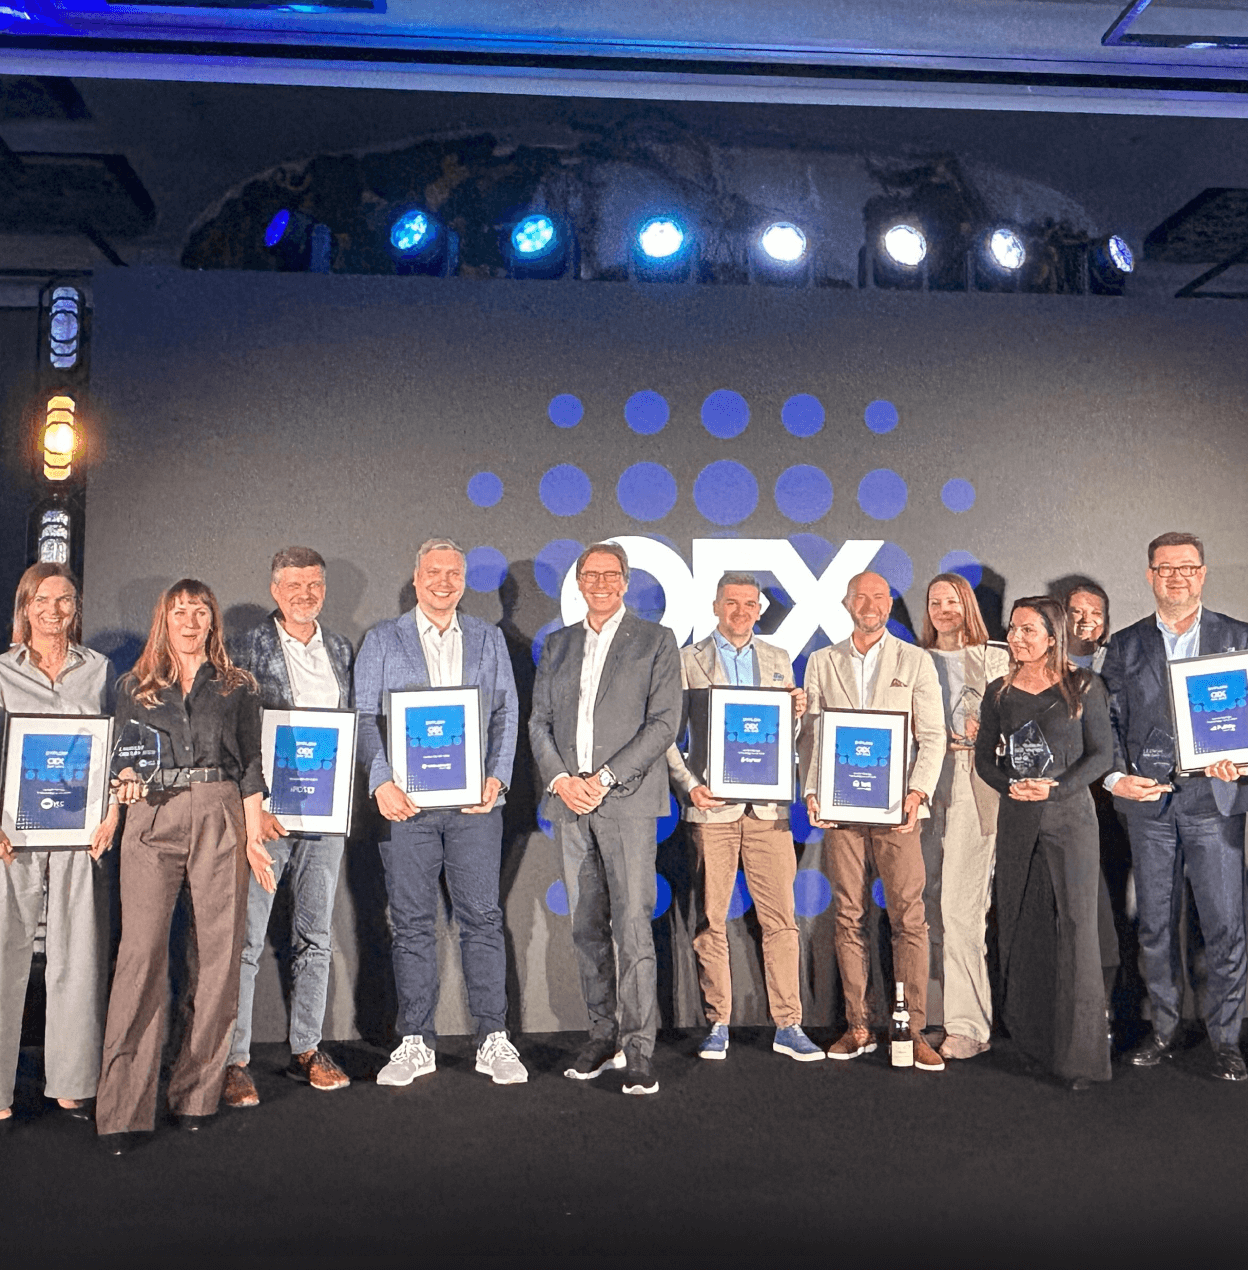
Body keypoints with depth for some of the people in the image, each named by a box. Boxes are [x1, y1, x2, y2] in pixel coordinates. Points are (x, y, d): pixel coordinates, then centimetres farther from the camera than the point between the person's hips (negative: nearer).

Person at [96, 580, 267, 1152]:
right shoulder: (135, 686, 15)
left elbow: (251, 765, 11)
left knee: (219, 952, -1)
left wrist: (253, 835, 3)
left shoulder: (238, 686, 13)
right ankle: (123, 1108, -6)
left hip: (220, 818, 1)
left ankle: (196, 1091, 11)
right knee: (141, 951, -9)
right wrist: (127, 780, -7)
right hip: (152, 819, 0)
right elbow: (121, 757, 16)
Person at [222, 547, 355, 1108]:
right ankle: (234, 1061, 7)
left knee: (316, 936, 10)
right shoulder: (251, 647, -2)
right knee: (246, 938, -2)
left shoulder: (340, 649, 12)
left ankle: (307, 1049, 21)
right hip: (265, 809, -4)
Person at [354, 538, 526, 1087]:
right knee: (411, 922, 4)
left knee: (482, 917, 1)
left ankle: (494, 1041, 10)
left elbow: (506, 714, 9)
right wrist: (382, 782, -10)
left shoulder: (489, 640, 13)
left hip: (474, 800, 1)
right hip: (406, 801, 0)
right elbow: (364, 717, 3)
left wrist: (497, 778, -5)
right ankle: (415, 1042, 15)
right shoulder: (382, 640, 9)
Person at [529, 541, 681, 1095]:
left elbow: (664, 722, -4)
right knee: (586, 926, 8)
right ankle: (603, 1034, 19)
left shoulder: (655, 640, 4)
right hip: (569, 800, 4)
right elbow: (539, 721, 13)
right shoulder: (557, 645, 17)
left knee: (632, 923, -9)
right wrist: (559, 779, -4)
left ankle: (638, 1048, -3)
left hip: (627, 798, -4)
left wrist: (605, 778, -12)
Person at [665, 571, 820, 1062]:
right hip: (711, 804, -2)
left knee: (781, 918, 1)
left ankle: (787, 1026, 10)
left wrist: (798, 713, -4)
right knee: (710, 920, 3)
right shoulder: (687, 662, 6)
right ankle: (717, 1024, 15)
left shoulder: (779, 660, 15)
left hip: (767, 805, 2)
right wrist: (689, 785, -10)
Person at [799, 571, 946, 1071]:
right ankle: (858, 1027, 14)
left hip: (895, 807, -1)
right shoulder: (822, 662, 13)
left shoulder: (916, 661, 9)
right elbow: (809, 734, 10)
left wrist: (917, 791, -12)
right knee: (848, 918, 5)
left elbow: (932, 736, 3)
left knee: (909, 918, -4)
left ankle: (913, 1030, 4)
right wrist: (811, 792, -4)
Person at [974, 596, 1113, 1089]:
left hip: (1070, 814, -3)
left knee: (1075, 927, -5)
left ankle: (1080, 1053, 3)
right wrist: (1010, 785, -11)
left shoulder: (1083, 686, -1)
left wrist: (1055, 788, -15)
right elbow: (984, 757, 9)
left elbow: (1100, 754, -2)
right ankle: (1028, 1035, 21)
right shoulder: (1000, 692, 8)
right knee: (1020, 926, 7)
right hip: (1017, 817, 3)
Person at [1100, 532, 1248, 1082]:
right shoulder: (1125, 645, 10)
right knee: (1155, 924, 8)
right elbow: (1110, 722, 7)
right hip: (1149, 803, 1)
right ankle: (1164, 1027, 21)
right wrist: (1116, 777, -8)